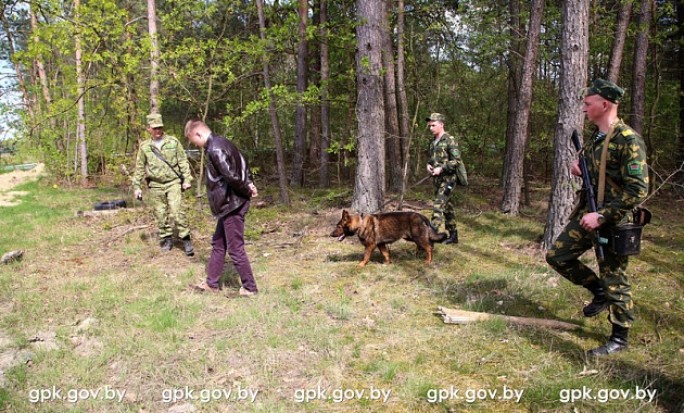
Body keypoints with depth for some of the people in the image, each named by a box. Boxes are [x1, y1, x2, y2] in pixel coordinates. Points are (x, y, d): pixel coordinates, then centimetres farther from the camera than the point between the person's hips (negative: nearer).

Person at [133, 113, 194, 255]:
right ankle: (166, 239, 20)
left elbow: (183, 162, 3)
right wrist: (137, 186, 9)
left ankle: (186, 239, -3)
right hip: (155, 185, 2)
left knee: (177, 211, -11)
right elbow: (139, 168, 11)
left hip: (173, 182, -2)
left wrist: (187, 179, -2)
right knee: (160, 214, 6)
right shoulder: (144, 147, 6)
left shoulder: (173, 142, 2)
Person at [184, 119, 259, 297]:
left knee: (235, 249, 0)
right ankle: (212, 283, 28)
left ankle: (249, 287, 12)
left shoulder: (214, 149, -20)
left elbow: (232, 176, -26)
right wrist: (250, 185, 6)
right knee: (218, 243, 18)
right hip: (230, 204, 10)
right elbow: (243, 164, 17)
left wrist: (247, 191, -10)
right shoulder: (222, 142, 12)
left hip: (231, 205, -10)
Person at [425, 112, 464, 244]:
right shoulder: (433, 142, 14)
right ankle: (453, 235, 21)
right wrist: (429, 165, 2)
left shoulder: (450, 140, -10)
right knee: (447, 207, 13)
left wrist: (441, 169, -21)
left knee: (438, 207, -15)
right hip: (438, 180, 8)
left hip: (447, 179, -8)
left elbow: (456, 161, -15)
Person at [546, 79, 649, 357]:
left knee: (614, 280, 3)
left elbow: (638, 190, -24)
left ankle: (619, 338, 19)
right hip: (587, 214, 9)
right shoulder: (595, 136, 7)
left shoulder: (628, 140, -20)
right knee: (557, 256, 11)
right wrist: (579, 167, 2)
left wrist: (602, 216, -26)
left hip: (612, 222, -8)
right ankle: (599, 292, 29)